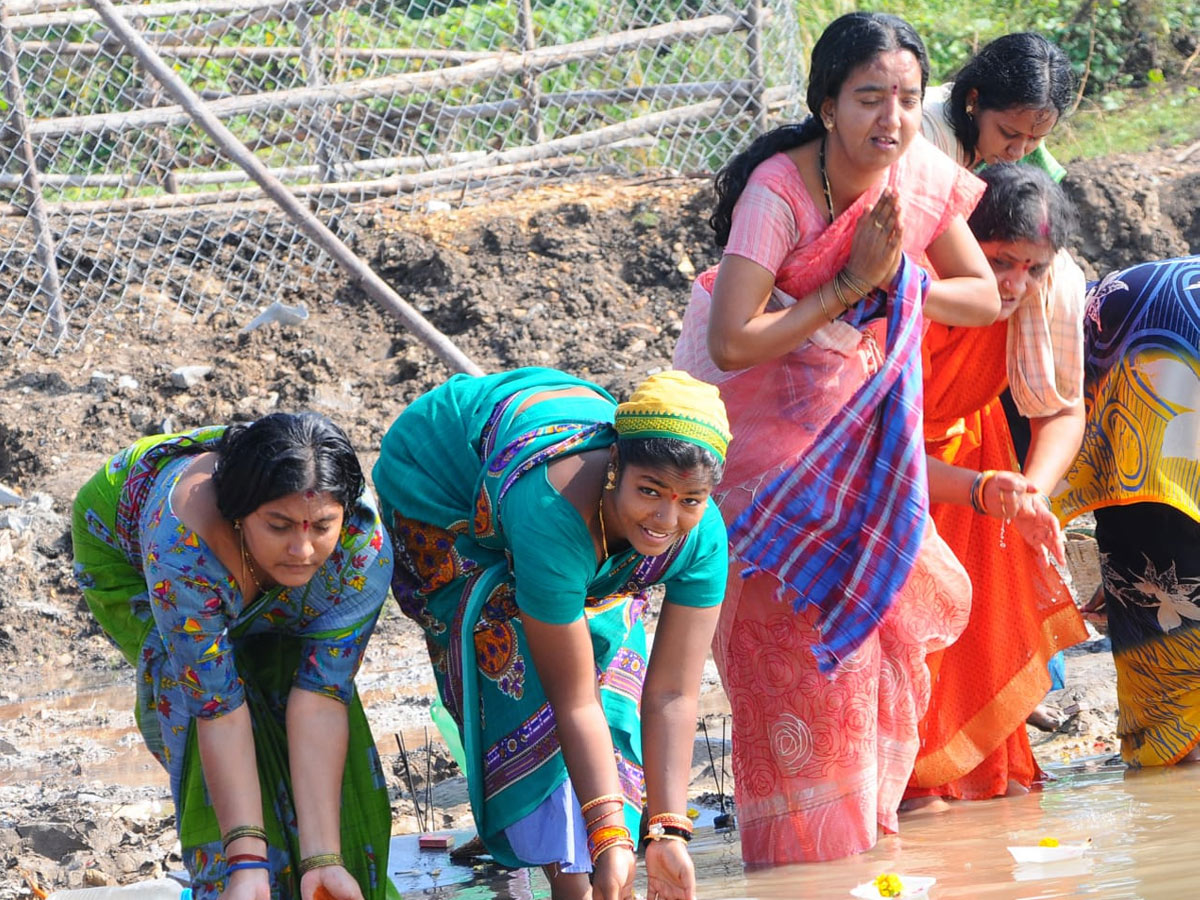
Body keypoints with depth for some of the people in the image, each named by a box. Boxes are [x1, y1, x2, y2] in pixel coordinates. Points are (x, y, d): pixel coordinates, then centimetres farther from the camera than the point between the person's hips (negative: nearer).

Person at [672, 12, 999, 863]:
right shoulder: (778, 190, -27)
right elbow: (729, 345, -32)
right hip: (767, 418, -5)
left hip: (862, 408, 5)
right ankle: (805, 838, 6)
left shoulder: (922, 172, -10)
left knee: (881, 613, 6)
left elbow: (985, 295, 1)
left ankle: (863, 814, 24)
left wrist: (898, 281, -17)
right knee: (798, 627, -7)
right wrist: (851, 287, -28)